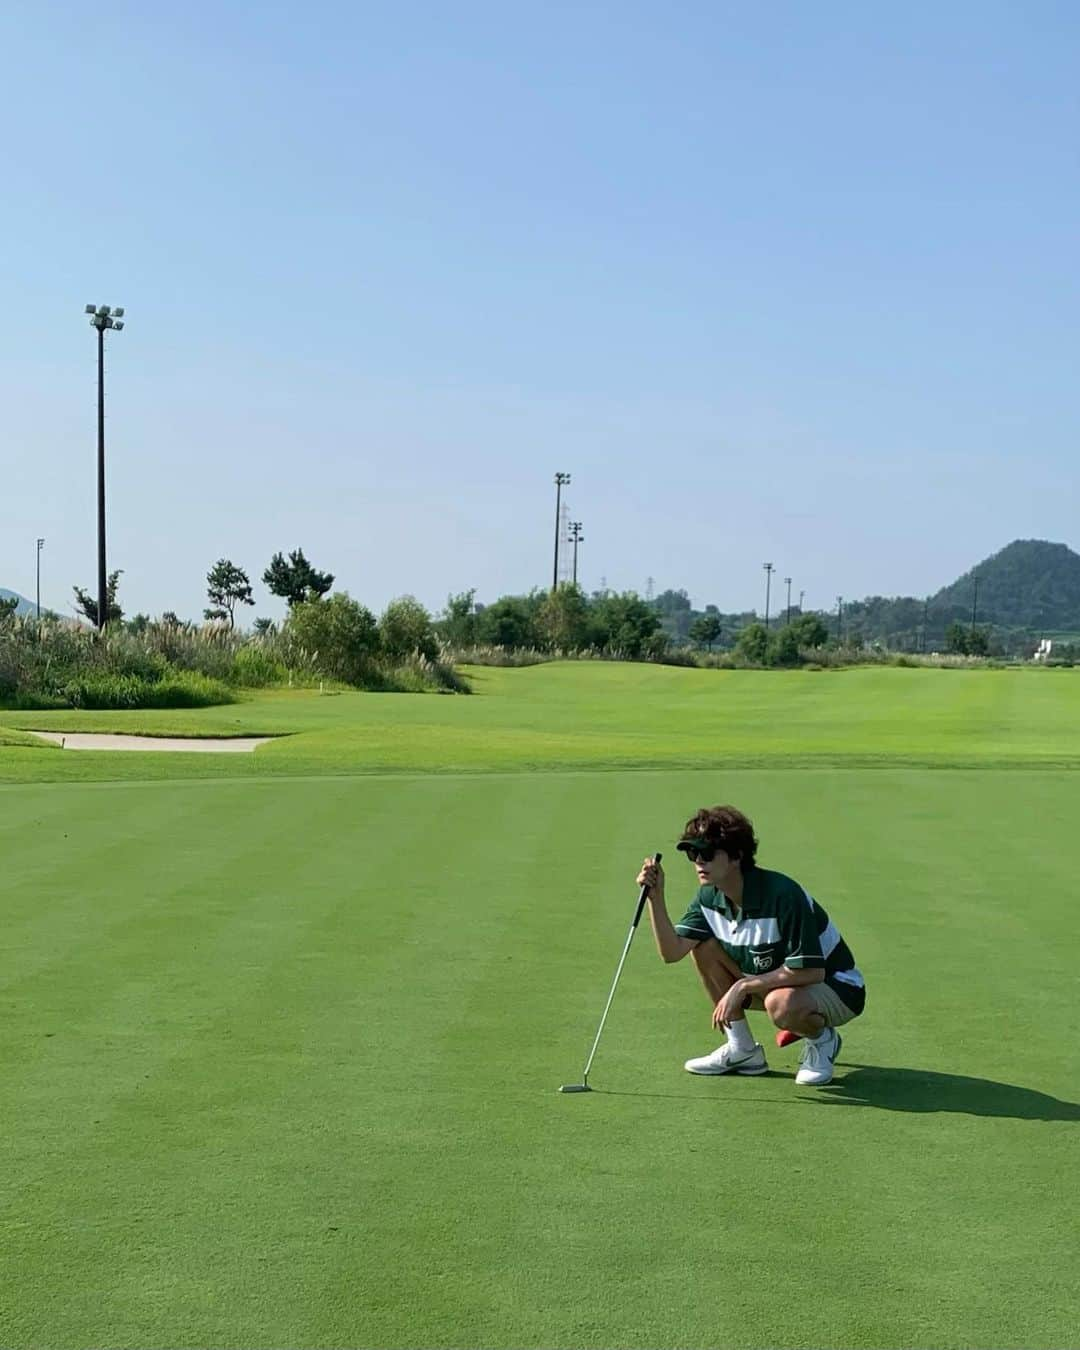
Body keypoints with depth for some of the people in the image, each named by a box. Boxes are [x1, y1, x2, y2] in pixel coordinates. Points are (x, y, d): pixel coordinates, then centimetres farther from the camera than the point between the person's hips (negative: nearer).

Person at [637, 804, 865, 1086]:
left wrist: (742, 987, -27)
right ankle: (742, 1050, 2)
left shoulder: (782, 894, -30)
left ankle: (822, 1039, -2)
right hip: (773, 984, 7)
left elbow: (810, 971, -31)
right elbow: (672, 951, -13)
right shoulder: (710, 896, -7)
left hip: (837, 989, -7)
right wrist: (656, 898, -25)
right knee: (704, 947, -9)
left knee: (782, 1004, -40)